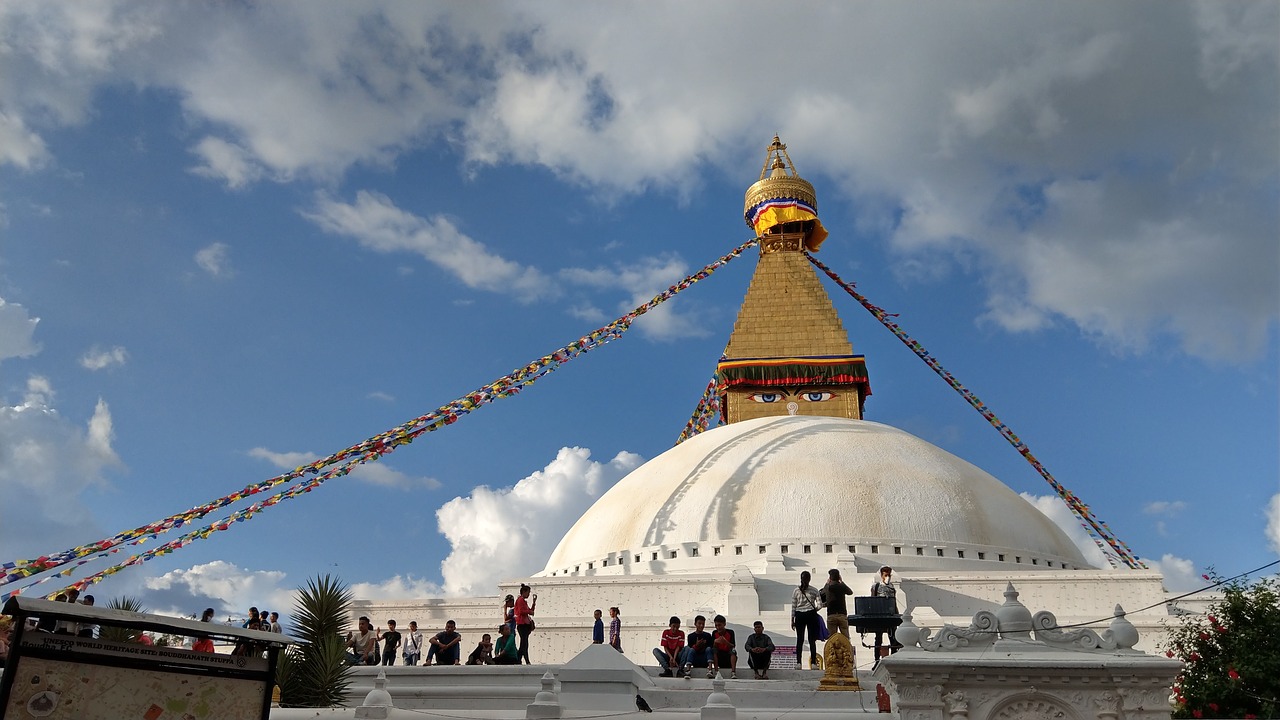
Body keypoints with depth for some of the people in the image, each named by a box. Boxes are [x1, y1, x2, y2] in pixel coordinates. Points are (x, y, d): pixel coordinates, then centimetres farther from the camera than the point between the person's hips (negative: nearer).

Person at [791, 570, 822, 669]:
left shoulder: (796, 591, 1)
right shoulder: (814, 590, -1)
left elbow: (793, 607, 2)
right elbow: (819, 605, -3)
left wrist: (792, 620, 9)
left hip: (799, 616, 1)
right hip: (811, 615, -1)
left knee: (799, 639, 3)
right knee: (812, 640, 2)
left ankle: (798, 662, -2)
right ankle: (813, 662, -1)